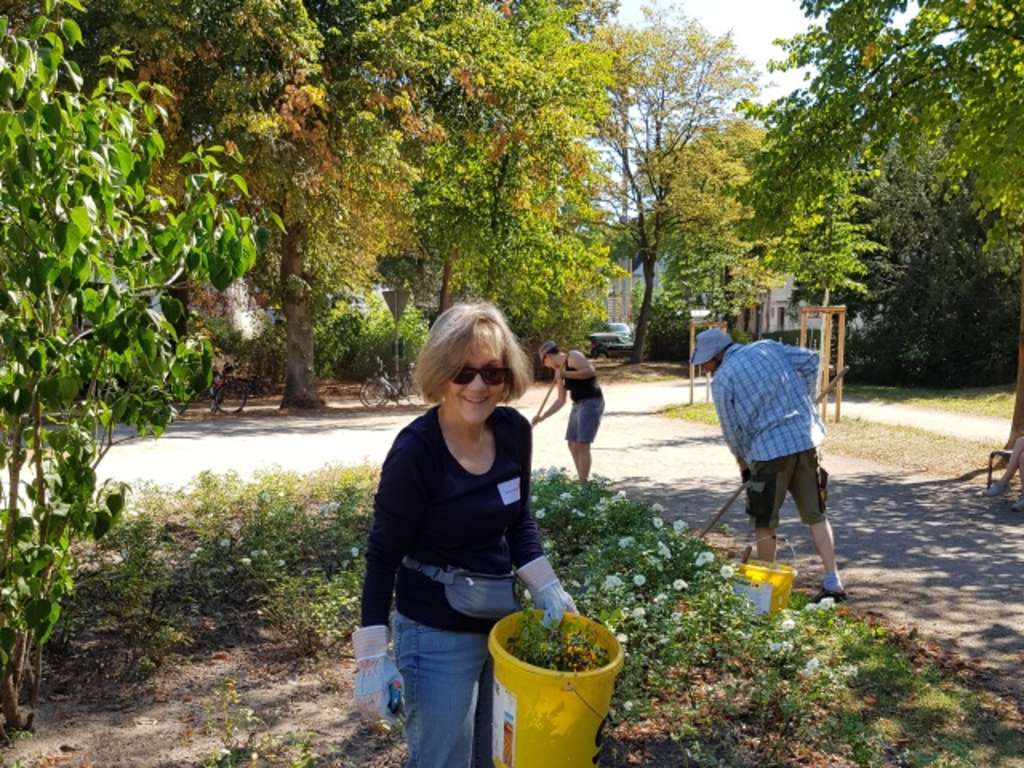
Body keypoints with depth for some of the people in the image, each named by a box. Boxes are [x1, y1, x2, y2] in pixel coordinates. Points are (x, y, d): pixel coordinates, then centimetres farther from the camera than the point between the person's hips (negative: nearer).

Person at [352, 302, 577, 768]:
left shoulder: (515, 432, -7)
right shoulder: (415, 451, -23)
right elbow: (383, 556, -16)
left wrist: (548, 590, -2)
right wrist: (373, 656, -16)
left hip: (502, 620, 6)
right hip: (435, 633, -6)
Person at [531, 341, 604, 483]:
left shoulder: (573, 356, -8)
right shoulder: (559, 370, 15)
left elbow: (591, 371, -23)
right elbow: (561, 400, 18)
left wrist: (567, 374, -22)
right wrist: (543, 416, 14)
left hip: (591, 403, -9)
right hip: (578, 405, 9)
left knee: (583, 445, -12)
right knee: (573, 445, 10)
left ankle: (583, 484, -9)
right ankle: (582, 481, 18)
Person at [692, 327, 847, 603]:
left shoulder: (721, 380, -5)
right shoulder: (767, 347, 11)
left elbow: (732, 431, 0)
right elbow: (810, 360, 5)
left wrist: (744, 463, 16)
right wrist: (805, 403, 13)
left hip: (770, 449, -5)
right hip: (806, 439, 6)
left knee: (765, 523, 11)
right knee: (816, 515, 13)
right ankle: (832, 583, 9)